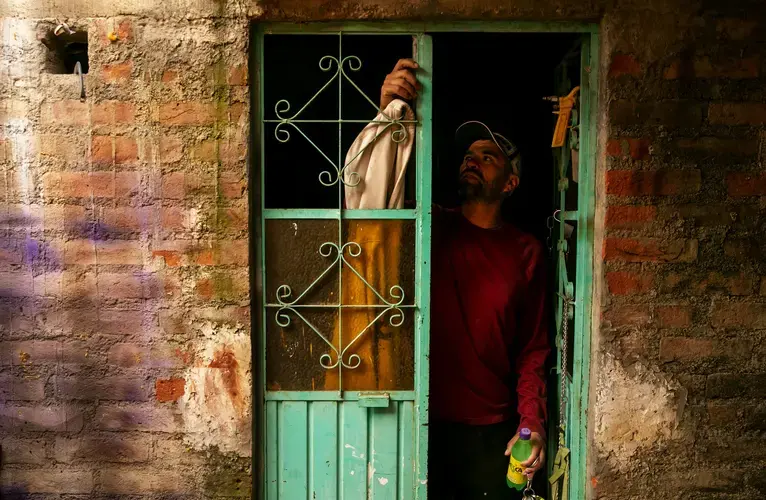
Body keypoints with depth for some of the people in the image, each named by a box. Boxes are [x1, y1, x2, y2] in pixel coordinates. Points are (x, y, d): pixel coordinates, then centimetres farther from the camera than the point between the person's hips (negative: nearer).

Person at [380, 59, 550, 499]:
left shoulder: (527, 252, 2)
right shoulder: (432, 228, 1)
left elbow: (534, 350, 2)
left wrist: (532, 422, -9)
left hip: (492, 431, 0)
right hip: (423, 424, 0)